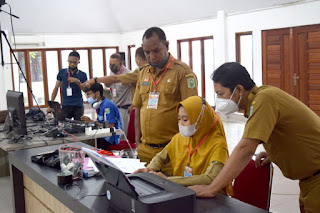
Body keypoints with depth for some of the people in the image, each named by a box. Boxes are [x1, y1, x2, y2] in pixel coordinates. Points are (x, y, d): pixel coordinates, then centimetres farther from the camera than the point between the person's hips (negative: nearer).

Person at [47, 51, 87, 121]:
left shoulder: (82, 75, 5)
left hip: (78, 106, 0)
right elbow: (56, 88, 9)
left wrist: (78, 82, -17)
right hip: (65, 105, 1)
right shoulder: (62, 72, 8)